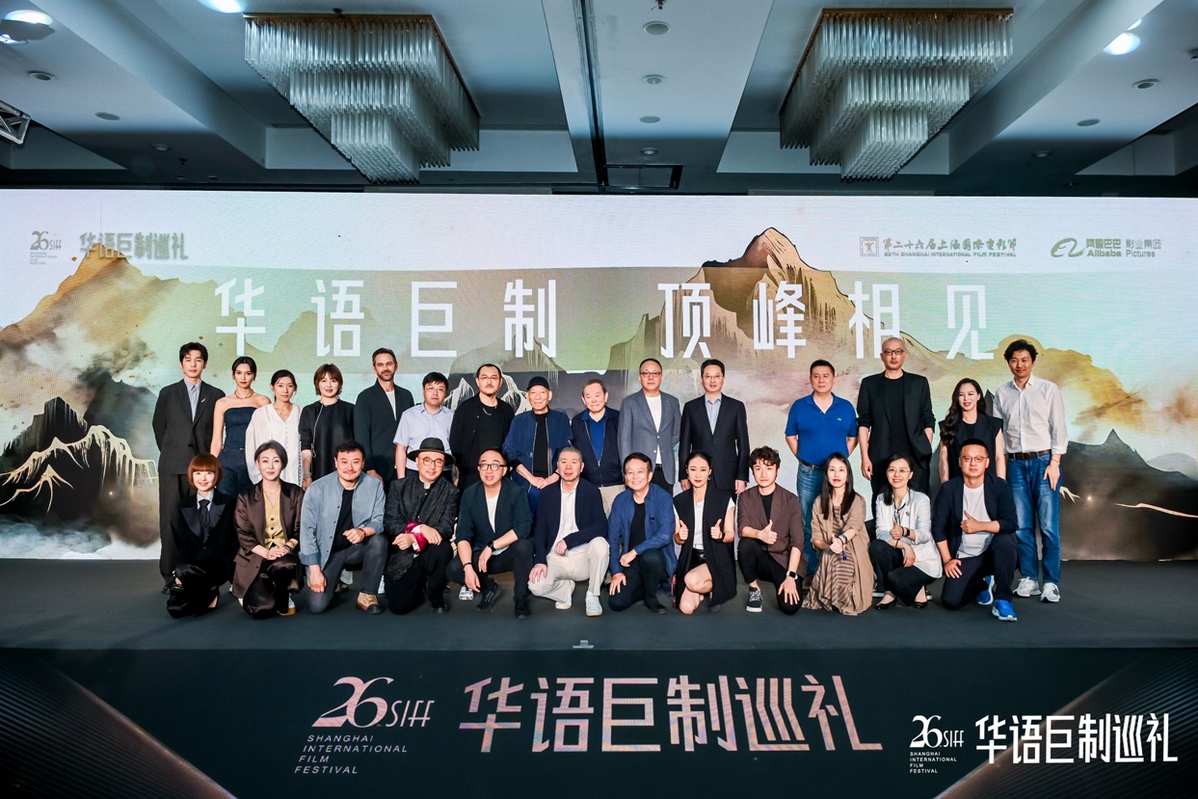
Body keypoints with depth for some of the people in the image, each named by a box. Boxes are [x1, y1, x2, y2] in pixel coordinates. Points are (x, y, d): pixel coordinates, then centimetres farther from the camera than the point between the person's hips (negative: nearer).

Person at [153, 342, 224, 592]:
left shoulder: (215, 395, 7)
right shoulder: (168, 394, 10)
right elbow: (159, 427, 17)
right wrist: (170, 453, 16)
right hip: (172, 467, 1)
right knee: (170, 520, 0)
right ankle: (170, 575, 6)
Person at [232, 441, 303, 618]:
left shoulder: (295, 493, 5)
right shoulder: (246, 497, 5)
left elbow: (301, 530, 3)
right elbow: (243, 535, -1)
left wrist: (288, 547, -19)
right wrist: (266, 552, -18)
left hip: (285, 556, 0)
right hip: (255, 558, 0)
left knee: (282, 565, -40)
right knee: (262, 609, -22)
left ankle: (283, 600, -5)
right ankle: (249, 593, 18)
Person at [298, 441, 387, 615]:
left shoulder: (374, 486, -10)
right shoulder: (317, 489, -15)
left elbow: (379, 520, -8)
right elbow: (307, 530, -11)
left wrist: (363, 531, -32)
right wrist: (315, 569, -14)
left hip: (357, 547, 2)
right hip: (326, 552, -1)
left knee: (379, 541, -31)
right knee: (317, 606, -15)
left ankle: (367, 595, -11)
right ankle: (332, 581, 20)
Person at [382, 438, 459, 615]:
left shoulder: (450, 491, -2)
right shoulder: (399, 487, 2)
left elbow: (446, 528, -13)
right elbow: (389, 522, -6)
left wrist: (414, 539, -26)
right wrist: (419, 528, -21)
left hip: (430, 553, -1)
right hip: (401, 556, 1)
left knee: (441, 547, -35)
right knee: (398, 606, -15)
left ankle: (436, 596, -5)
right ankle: (420, 586, 23)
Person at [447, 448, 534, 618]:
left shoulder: (517, 492, -13)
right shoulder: (470, 494, -5)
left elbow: (523, 528, -25)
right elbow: (463, 535, -10)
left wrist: (491, 546, -28)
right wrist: (468, 567, -24)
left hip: (512, 553, -2)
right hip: (481, 554, 2)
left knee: (523, 545, -35)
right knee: (453, 570, -23)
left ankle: (521, 597, -11)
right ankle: (489, 587, 8)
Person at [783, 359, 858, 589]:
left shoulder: (846, 407, 4)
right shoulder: (799, 406, 2)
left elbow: (852, 438, 11)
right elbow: (790, 436, 8)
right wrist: (803, 458, 0)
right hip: (809, 473, 0)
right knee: (809, 524, 5)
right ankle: (812, 572, 15)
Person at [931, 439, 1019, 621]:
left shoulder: (999, 486, -7)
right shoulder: (949, 489, -5)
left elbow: (1010, 523, -18)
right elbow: (938, 527, -2)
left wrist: (979, 526, -26)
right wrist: (947, 560, -5)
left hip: (995, 551, -2)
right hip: (964, 557, 2)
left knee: (1005, 540, -36)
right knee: (951, 601, -16)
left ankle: (1003, 599, -17)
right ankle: (982, 585, 21)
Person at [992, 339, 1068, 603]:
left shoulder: (1048, 390, 3)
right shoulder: (1002, 394, 10)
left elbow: (1059, 429, 1)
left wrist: (1054, 463, -7)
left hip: (1044, 461, -3)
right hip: (1015, 463, 3)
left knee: (1049, 526, -5)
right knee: (1022, 527, 4)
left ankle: (1051, 583, 1)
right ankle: (1029, 579, 12)